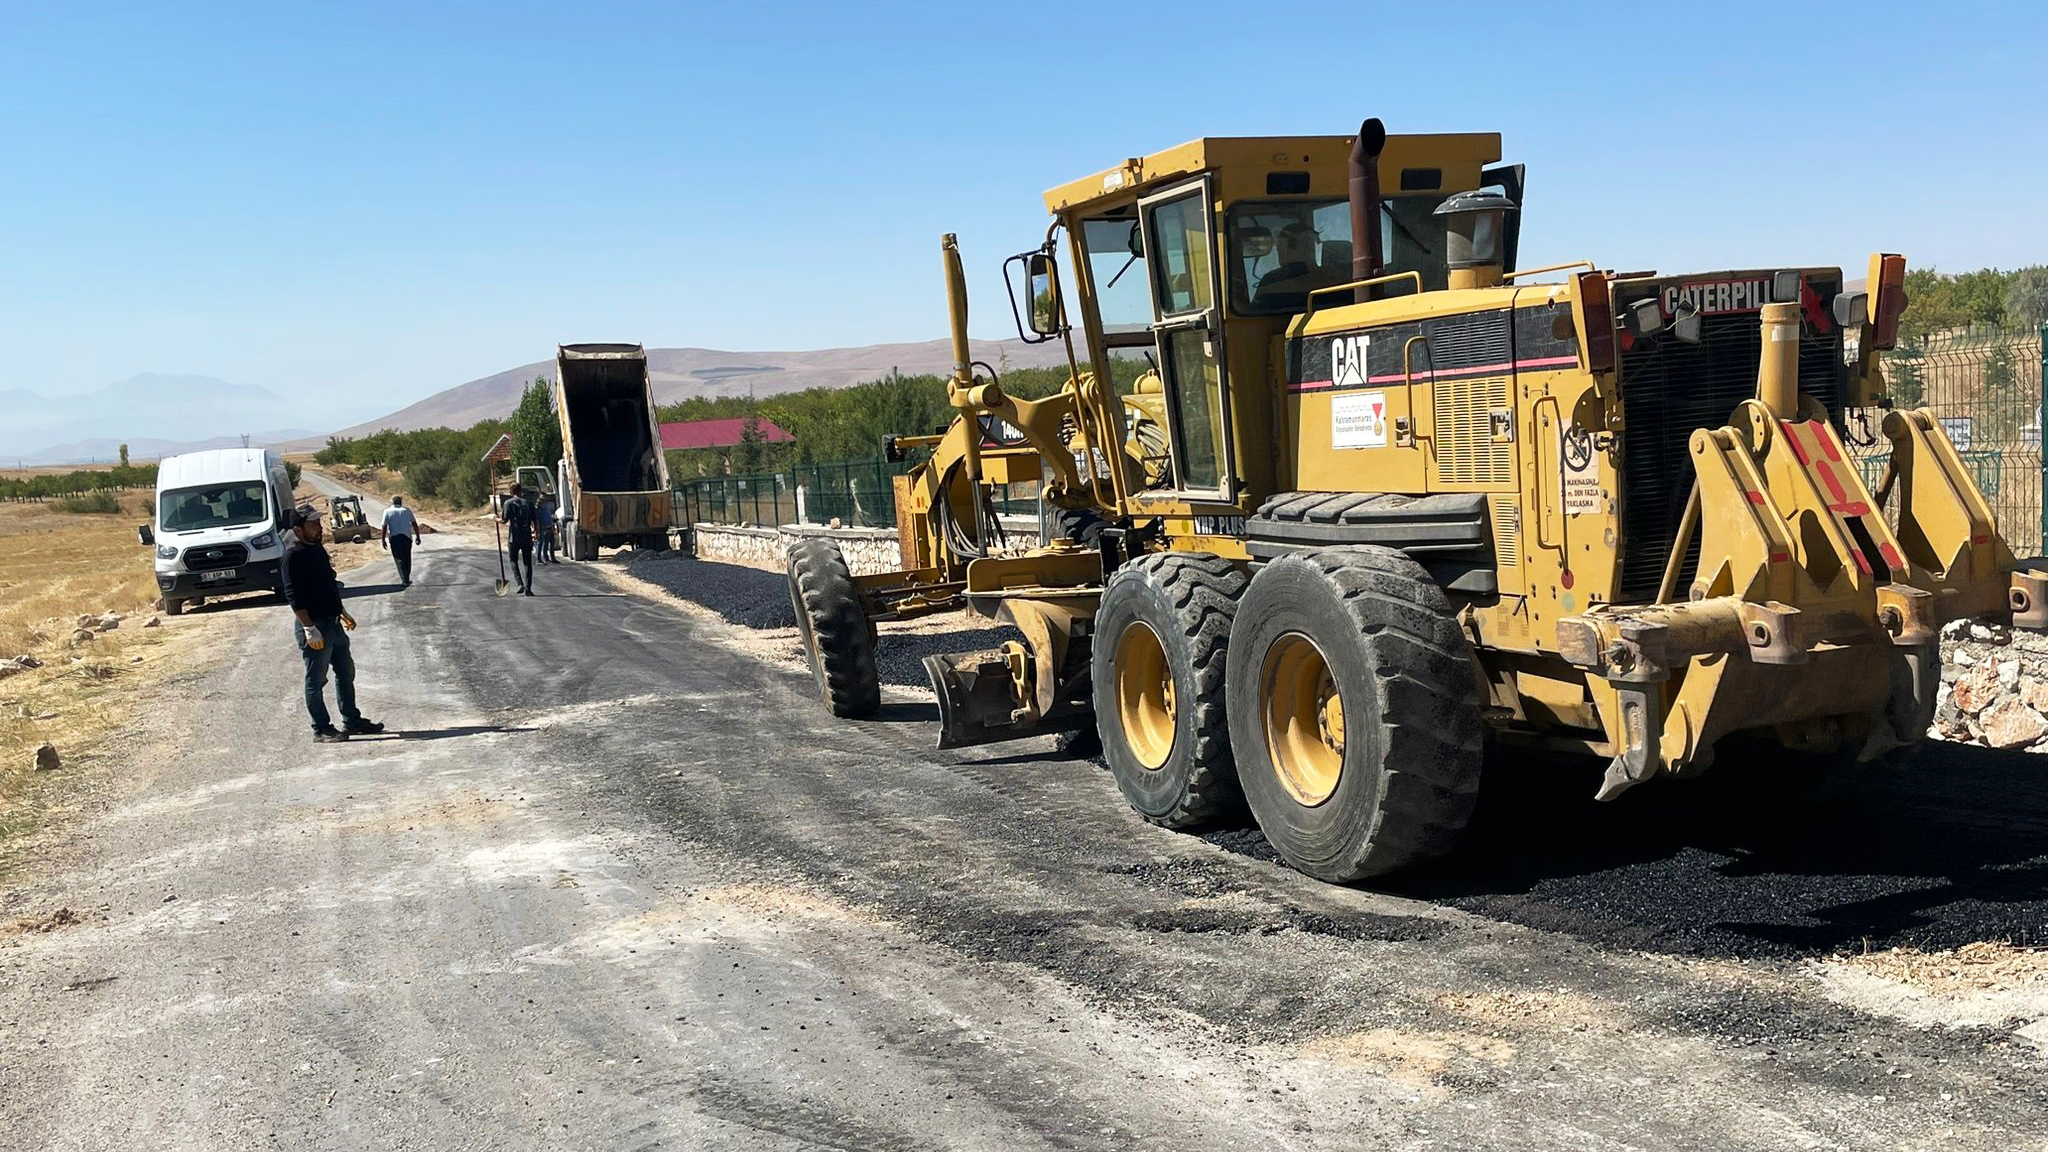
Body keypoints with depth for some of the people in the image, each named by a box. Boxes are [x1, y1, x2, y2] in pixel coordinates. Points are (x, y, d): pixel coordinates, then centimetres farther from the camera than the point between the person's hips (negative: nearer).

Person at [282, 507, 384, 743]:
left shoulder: (318, 549, 11)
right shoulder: (294, 555, -16)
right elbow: (293, 596, -21)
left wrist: (342, 613, 26)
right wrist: (309, 629, -25)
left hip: (332, 622, 9)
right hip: (314, 627, -9)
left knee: (346, 673, 15)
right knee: (316, 681, 2)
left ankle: (352, 721, 25)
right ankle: (321, 730, 10)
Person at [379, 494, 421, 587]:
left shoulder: (387, 511, 6)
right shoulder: (407, 510, 9)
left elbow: (384, 526, -1)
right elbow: (414, 524, 3)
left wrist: (383, 540, 2)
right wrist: (417, 536, 7)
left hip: (394, 538, -1)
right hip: (407, 537, 1)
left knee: (399, 559, 2)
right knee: (407, 558, 14)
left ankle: (404, 580, -9)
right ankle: (407, 579, 19)